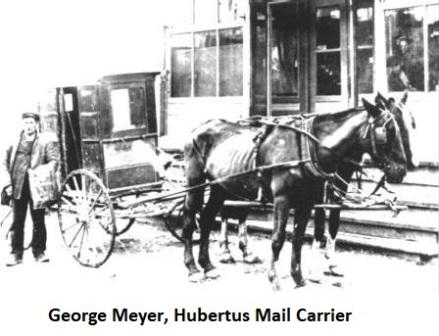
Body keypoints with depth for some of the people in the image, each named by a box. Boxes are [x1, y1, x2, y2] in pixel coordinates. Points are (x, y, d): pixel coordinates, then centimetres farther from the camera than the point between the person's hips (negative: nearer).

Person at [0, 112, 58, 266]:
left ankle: (39, 252, 12)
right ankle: (16, 254, 10)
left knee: (38, 220, 3)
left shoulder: (44, 143, 7)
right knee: (17, 221, 4)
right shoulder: (14, 144, 10)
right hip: (18, 187, 1)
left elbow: (54, 160, -2)